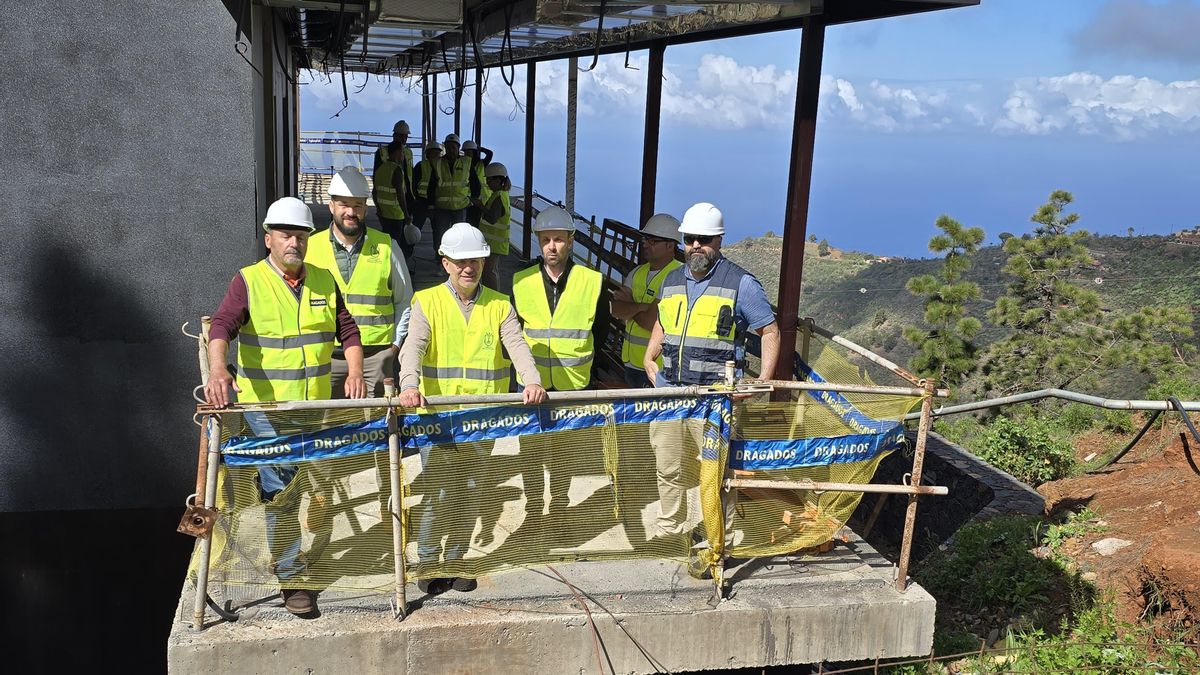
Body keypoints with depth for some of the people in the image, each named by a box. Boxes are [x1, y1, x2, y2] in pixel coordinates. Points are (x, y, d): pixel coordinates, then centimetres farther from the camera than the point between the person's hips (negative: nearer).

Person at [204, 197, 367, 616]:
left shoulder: (324, 282, 7)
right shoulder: (248, 282, -7)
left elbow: (347, 331, 11)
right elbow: (221, 327, -19)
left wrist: (354, 373, -6)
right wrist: (217, 370, -38)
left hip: (317, 408, 5)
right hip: (267, 409, -5)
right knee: (280, 494, -3)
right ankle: (292, 579, 6)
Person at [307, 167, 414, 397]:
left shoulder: (386, 246, 6)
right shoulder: (311, 247, 6)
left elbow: (404, 300, 14)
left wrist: (396, 343, 7)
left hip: (376, 353, 0)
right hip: (324, 354, 0)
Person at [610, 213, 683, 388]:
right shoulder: (638, 272, 10)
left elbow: (652, 322, -20)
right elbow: (616, 310, -2)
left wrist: (628, 306, -4)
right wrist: (641, 306, -18)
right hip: (631, 361, 7)